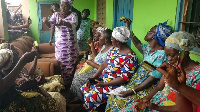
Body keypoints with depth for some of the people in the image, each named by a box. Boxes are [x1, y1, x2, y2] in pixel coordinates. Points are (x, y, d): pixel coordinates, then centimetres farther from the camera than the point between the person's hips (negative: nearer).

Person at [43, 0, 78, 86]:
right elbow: (50, 24, -8)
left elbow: (74, 25, -22)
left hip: (71, 44, -2)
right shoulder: (56, 14, 5)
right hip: (59, 44, 2)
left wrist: (63, 23, -41)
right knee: (61, 63, 5)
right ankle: (62, 82, 20)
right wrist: (46, 21, -32)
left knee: (70, 63, 4)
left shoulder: (73, 15, -3)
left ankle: (70, 82, 20)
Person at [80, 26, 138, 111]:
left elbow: (124, 78, -23)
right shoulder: (114, 49, 3)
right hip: (102, 79, 9)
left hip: (114, 85, -8)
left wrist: (103, 84, -23)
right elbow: (104, 64, 4)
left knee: (89, 97, -15)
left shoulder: (130, 57, -23)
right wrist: (93, 78, -5)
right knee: (84, 89, 6)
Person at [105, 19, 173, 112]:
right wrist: (128, 28, 22)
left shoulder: (161, 55, -20)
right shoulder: (148, 49, 5)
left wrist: (131, 91, -22)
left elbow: (152, 79, -22)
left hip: (147, 89, -8)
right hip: (135, 83, 8)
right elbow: (138, 44, 25)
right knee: (114, 96, -1)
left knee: (122, 101, -17)